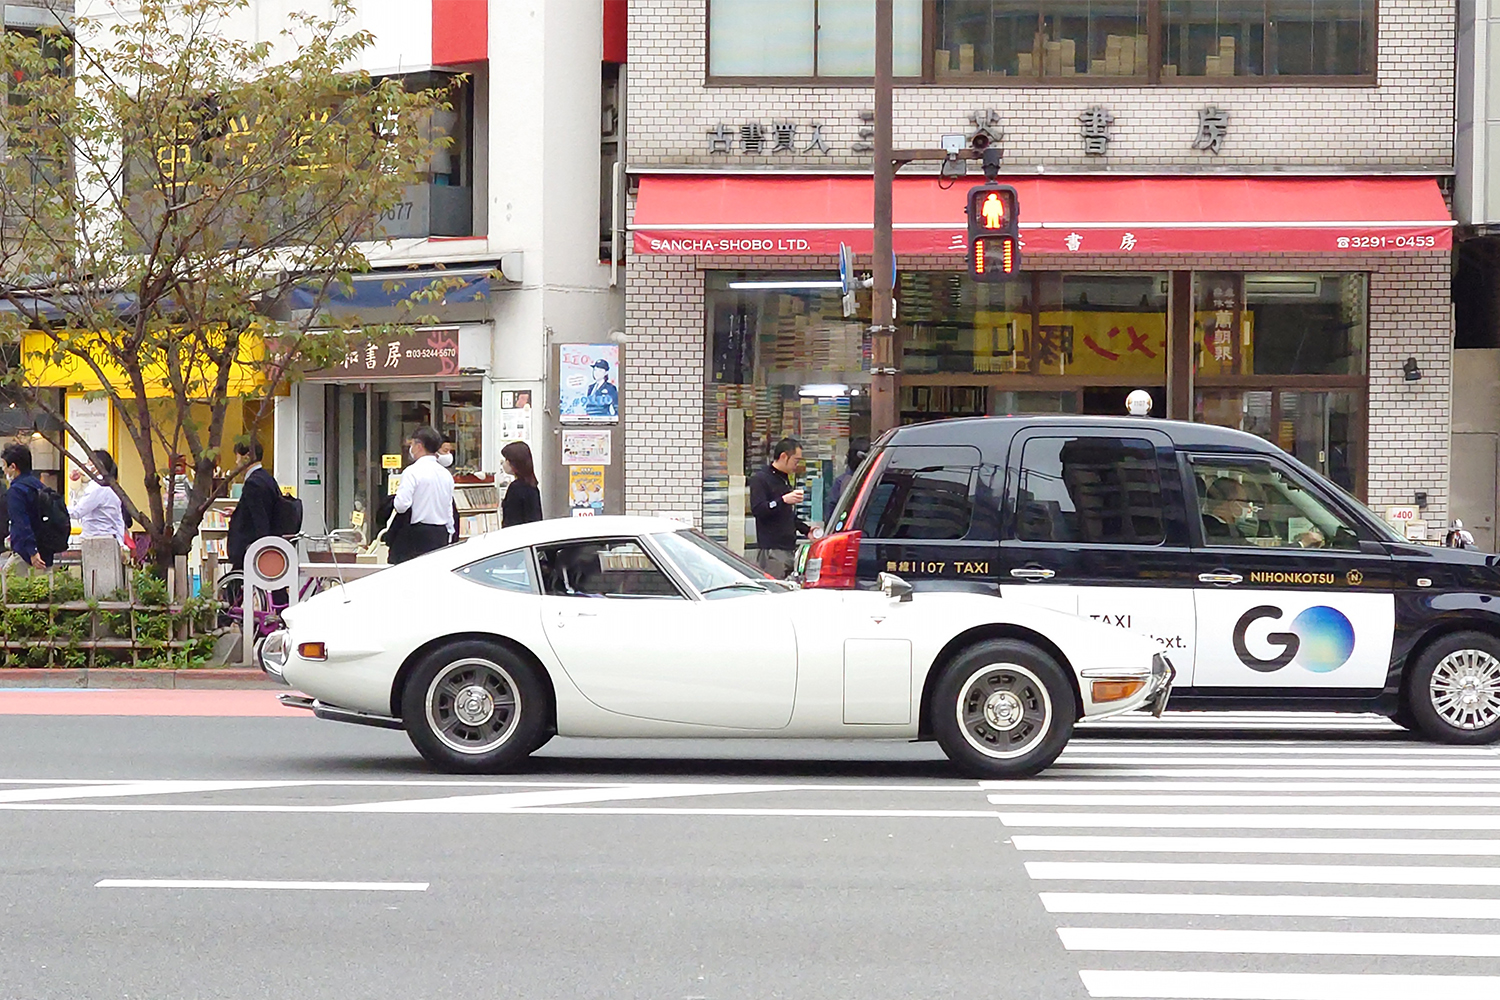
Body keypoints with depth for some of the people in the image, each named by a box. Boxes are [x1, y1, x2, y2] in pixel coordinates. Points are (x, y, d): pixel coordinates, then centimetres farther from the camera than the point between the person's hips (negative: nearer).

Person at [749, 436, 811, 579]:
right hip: (771, 550, -9)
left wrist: (806, 529, 18)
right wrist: (783, 500, -24)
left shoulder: (784, 480, 22)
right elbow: (757, 509, -19)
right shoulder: (760, 479, -5)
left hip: (789, 549, 9)